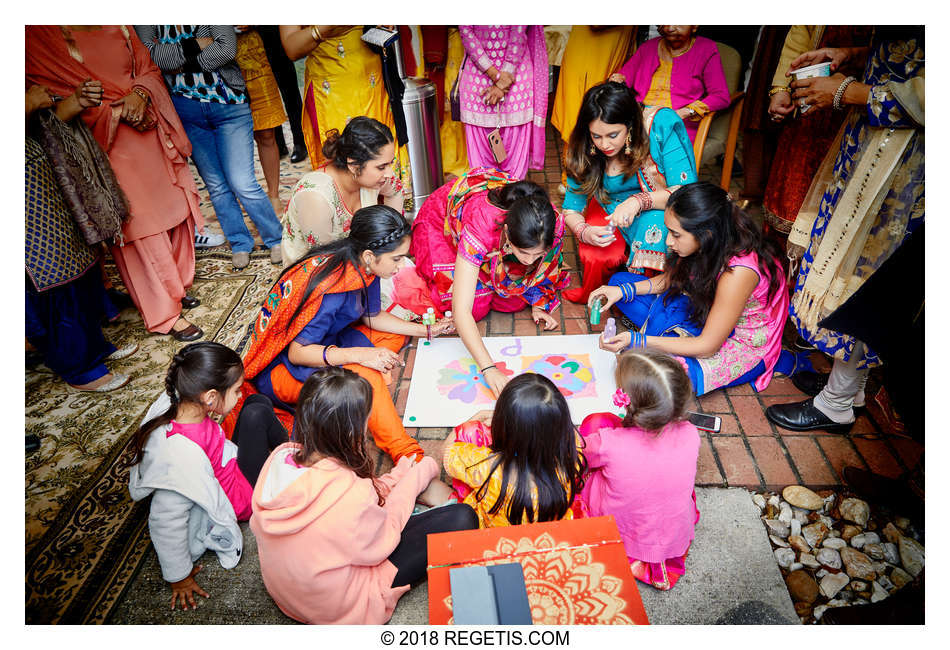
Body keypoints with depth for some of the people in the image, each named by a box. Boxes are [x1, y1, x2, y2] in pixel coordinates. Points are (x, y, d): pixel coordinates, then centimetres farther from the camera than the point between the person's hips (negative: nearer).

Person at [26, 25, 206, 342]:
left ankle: (177, 286, 32)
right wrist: (117, 110, -16)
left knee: (176, 211, 12)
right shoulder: (38, 35, -6)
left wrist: (141, 94, -9)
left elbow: (148, 67, 13)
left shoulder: (115, 25, 9)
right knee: (142, 231, -2)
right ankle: (166, 314, 10)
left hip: (152, 133, 6)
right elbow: (55, 100, -9)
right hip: (111, 146, -6)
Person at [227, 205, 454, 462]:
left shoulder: (363, 268, -8)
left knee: (395, 335, 3)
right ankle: (408, 456, -20)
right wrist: (360, 354, -39)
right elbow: (297, 352, -29)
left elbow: (372, 316, 7)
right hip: (281, 367, -9)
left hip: (321, 342, 10)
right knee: (364, 376, -34)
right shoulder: (329, 288, -33)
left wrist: (425, 330, 3)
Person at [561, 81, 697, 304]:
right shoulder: (584, 150, -14)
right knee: (595, 258, -28)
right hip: (609, 210, 2)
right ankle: (591, 298, 8)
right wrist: (584, 232, -30)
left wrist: (639, 201, -42)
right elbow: (571, 208, -7)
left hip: (660, 217, -1)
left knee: (658, 215, -36)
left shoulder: (662, 125, -24)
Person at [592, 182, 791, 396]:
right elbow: (671, 279, 5)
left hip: (742, 344, -7)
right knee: (619, 280, -2)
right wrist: (624, 290, -11)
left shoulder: (739, 271, -37)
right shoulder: (708, 247, -15)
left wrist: (637, 341, -32)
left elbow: (708, 346, -29)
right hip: (707, 315, 7)